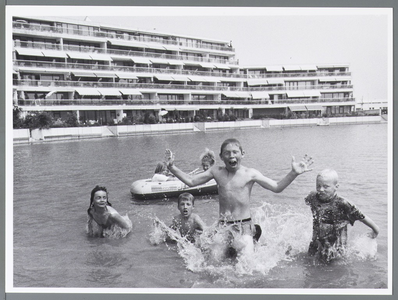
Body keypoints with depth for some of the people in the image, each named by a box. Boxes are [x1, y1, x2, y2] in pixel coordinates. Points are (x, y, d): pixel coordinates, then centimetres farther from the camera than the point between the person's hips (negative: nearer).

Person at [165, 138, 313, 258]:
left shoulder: (250, 174, -4)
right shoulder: (216, 172, 3)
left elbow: (277, 187, -5)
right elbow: (191, 181, 9)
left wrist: (293, 173, -17)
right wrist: (172, 168, 1)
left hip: (244, 226, -2)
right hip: (223, 227, 2)